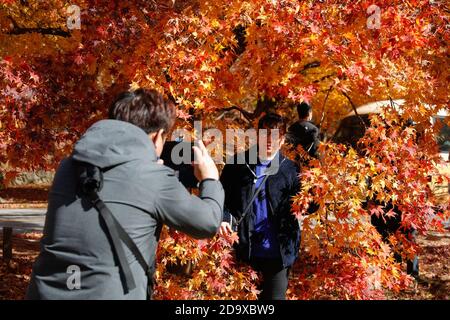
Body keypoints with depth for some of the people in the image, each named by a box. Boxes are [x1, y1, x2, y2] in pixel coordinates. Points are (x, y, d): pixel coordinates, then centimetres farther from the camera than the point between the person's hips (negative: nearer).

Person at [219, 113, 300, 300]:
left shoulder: (290, 170, 4)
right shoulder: (238, 162, 4)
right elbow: (222, 195, 6)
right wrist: (224, 218, -11)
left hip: (277, 252, 0)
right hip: (244, 250, 1)